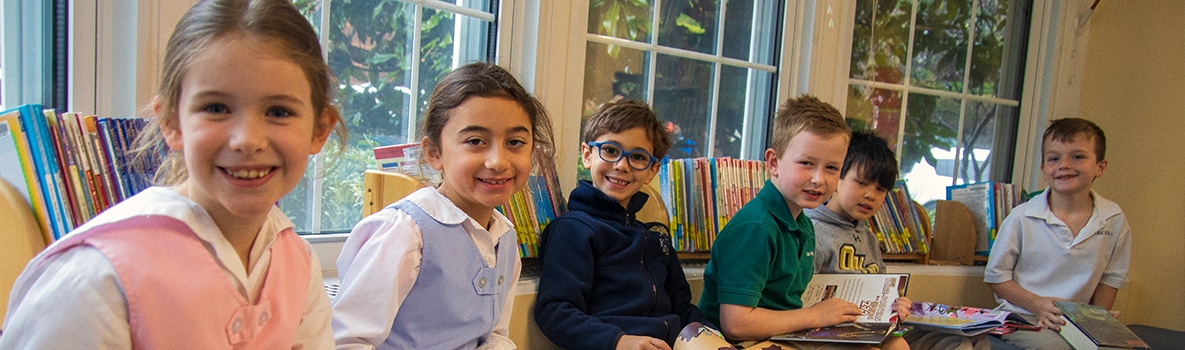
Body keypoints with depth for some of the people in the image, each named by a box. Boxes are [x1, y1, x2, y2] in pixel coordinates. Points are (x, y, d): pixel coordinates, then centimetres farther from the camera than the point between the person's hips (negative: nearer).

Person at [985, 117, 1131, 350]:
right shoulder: (1022, 217, -6)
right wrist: (1037, 304, -13)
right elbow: (996, 275, 0)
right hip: (1023, 318, -3)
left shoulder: (1115, 220, 2)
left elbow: (1111, 278, 13)